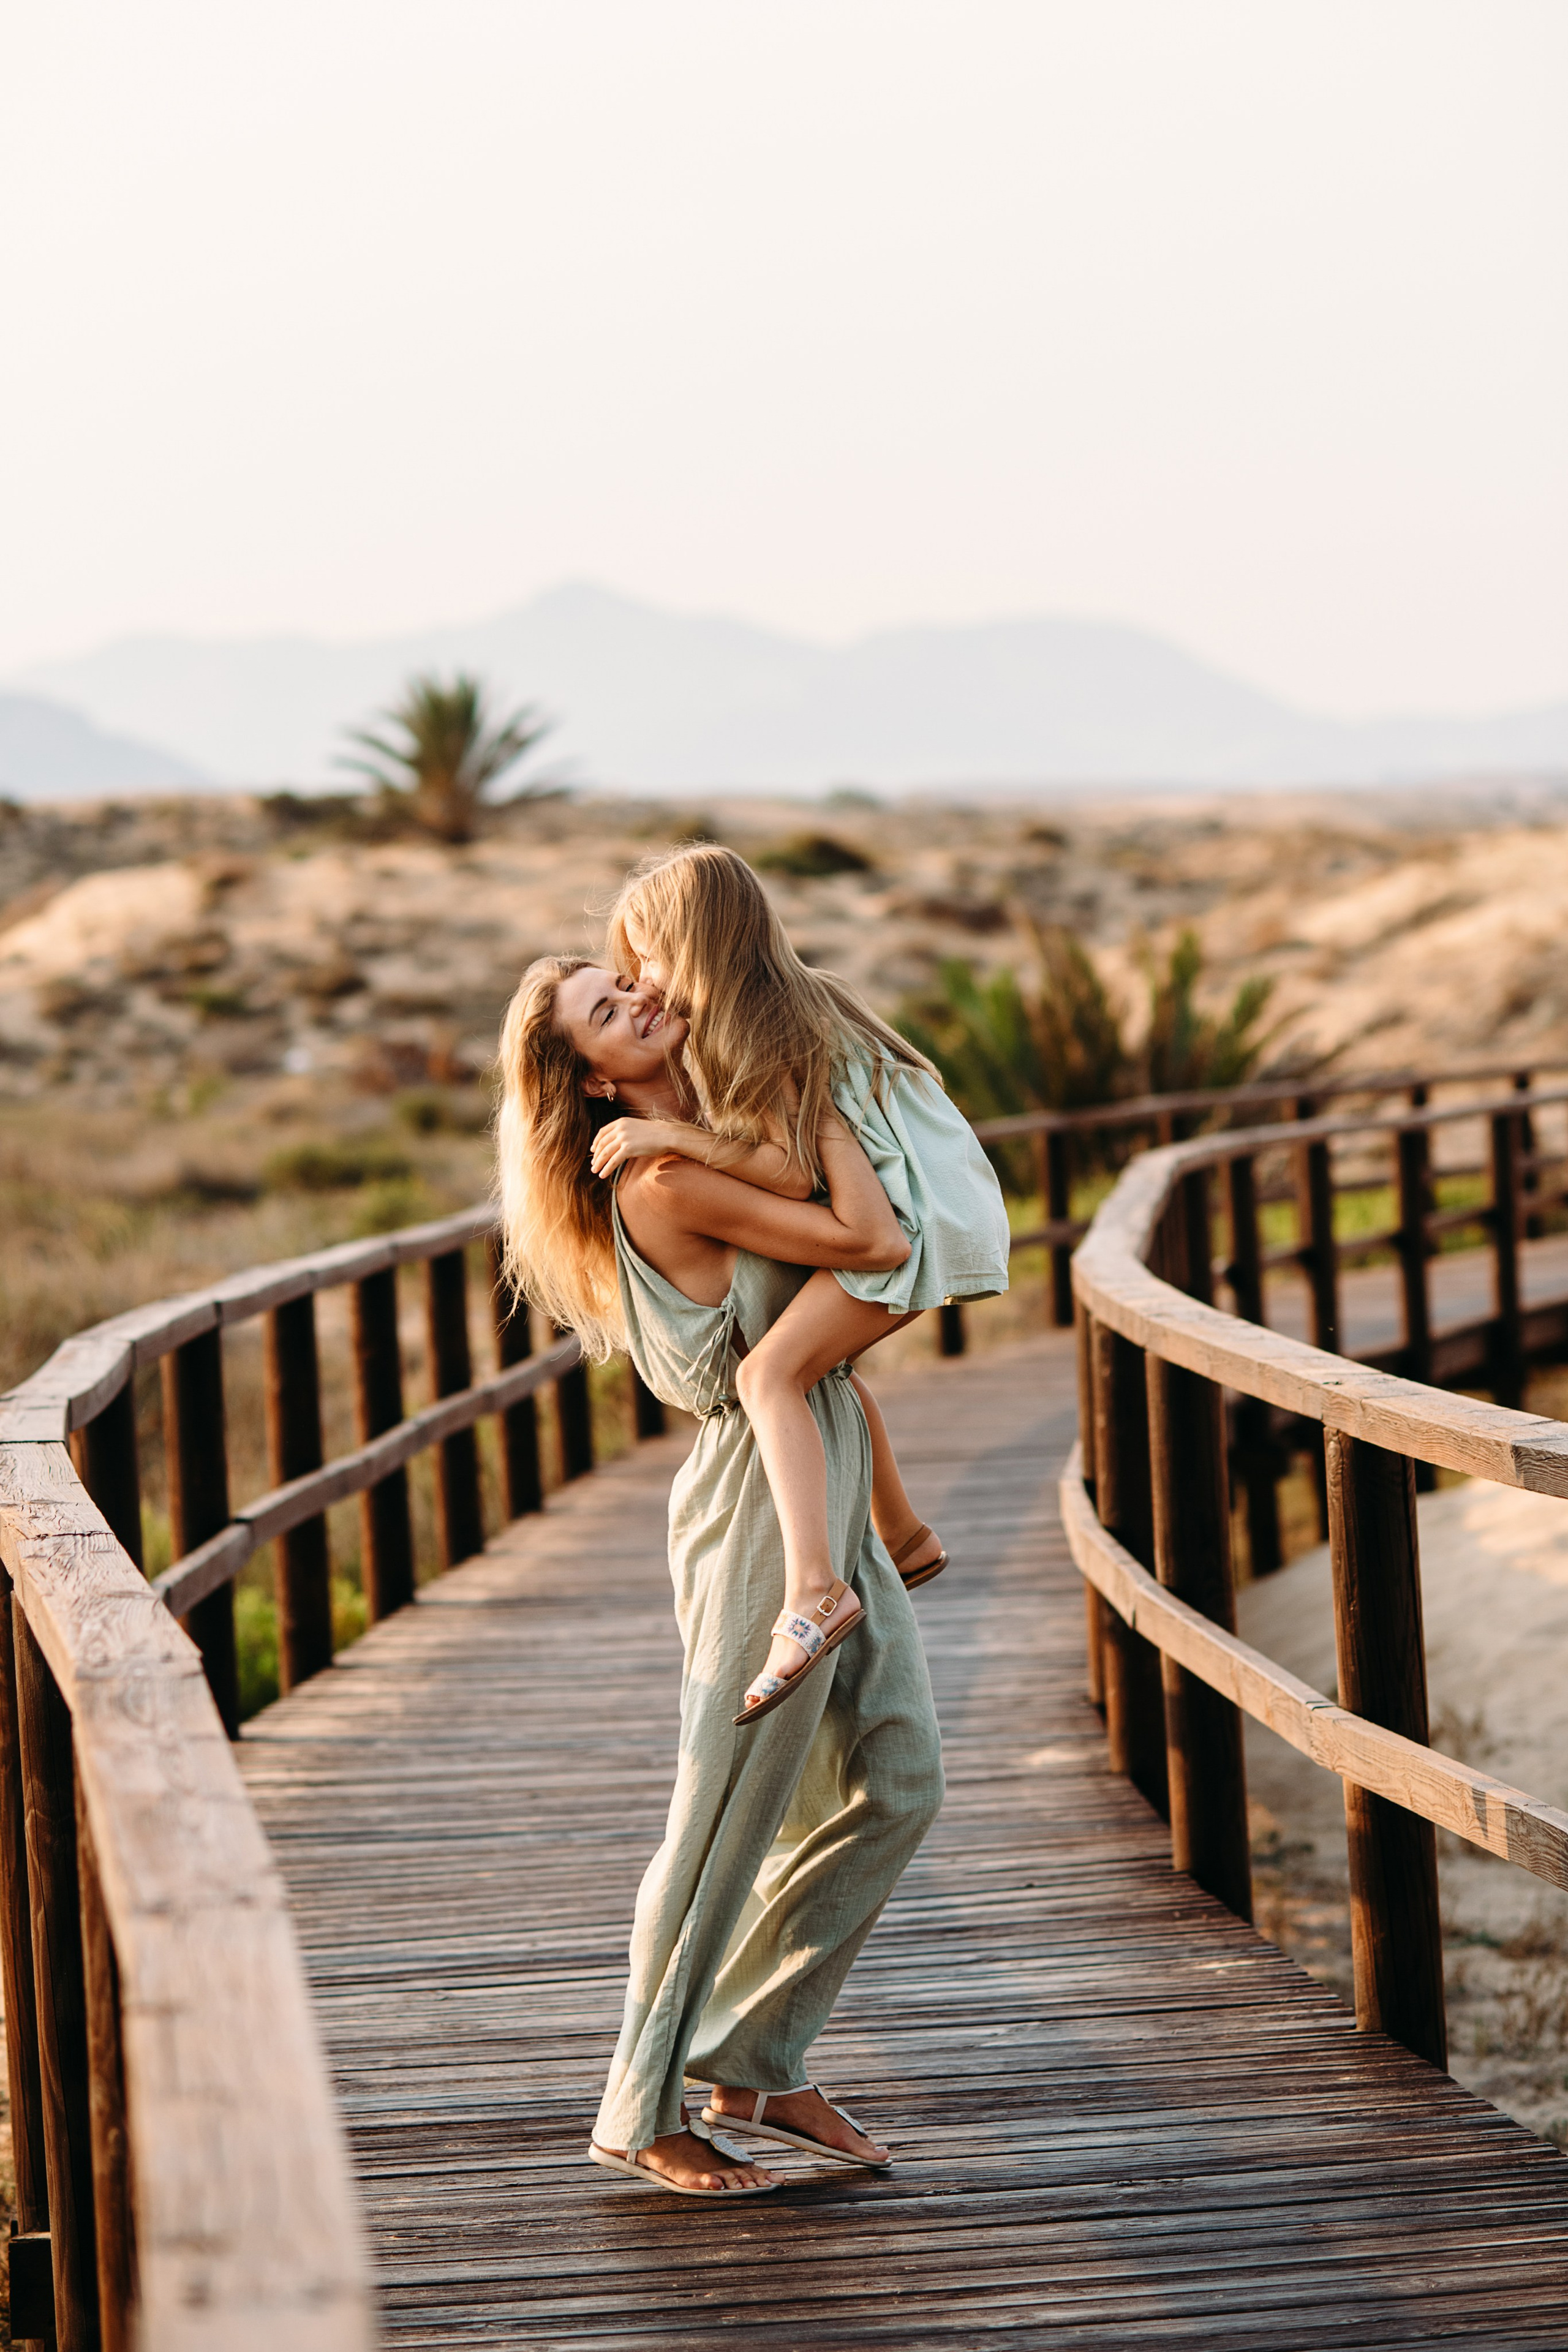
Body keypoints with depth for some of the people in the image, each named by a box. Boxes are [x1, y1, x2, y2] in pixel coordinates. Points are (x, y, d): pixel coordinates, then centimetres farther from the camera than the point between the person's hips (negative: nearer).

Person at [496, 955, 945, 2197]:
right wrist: (819, 1103, -9)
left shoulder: (715, 1143, 11)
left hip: (831, 1501, 9)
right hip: (762, 1502, -9)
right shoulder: (666, 1183, -18)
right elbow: (876, 1242, -21)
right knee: (728, 1821, -1)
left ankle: (754, 2063, 24)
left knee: (897, 1786, 13)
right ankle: (646, 2115, 12)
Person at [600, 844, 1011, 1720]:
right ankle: (905, 1538, 34)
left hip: (917, 1219, -10)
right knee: (816, 1355, 27)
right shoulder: (799, 999, 14)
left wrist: (673, 1140, -20)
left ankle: (811, 1590, -34)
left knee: (771, 1372, -21)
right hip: (918, 1211, 10)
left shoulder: (764, 1037, -15)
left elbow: (798, 1167, -21)